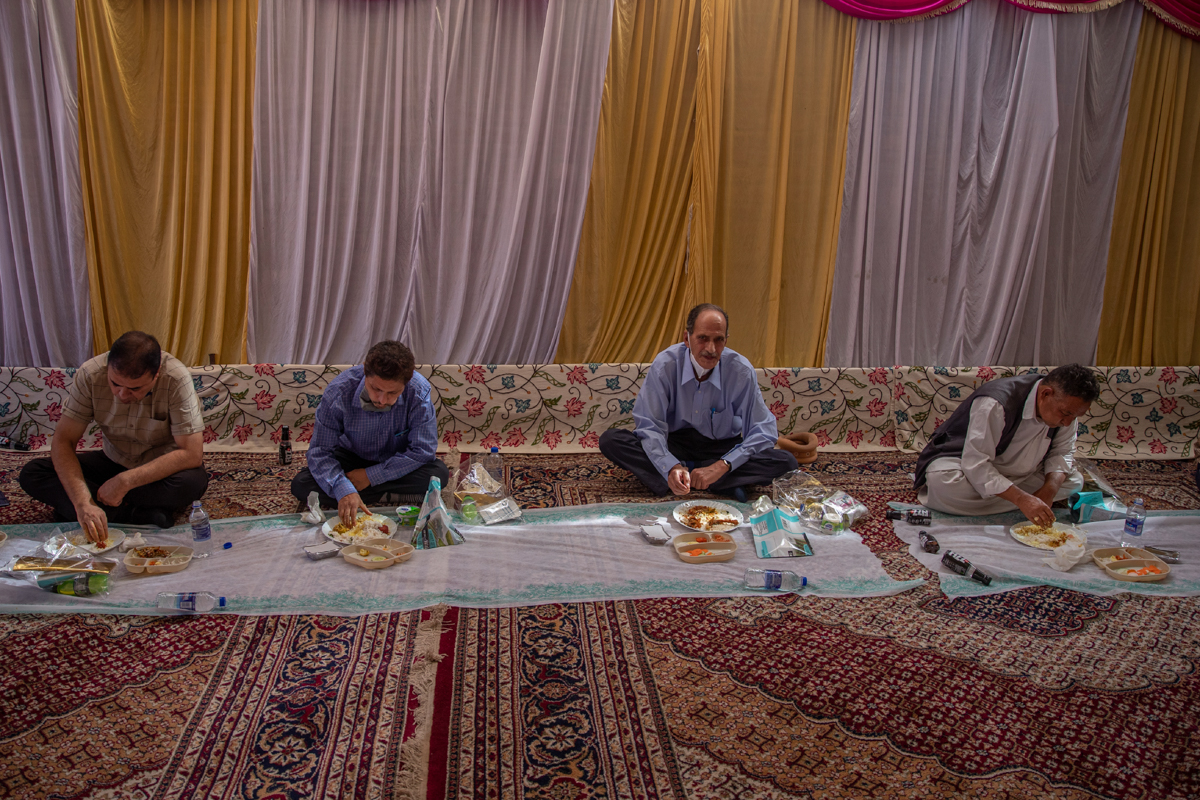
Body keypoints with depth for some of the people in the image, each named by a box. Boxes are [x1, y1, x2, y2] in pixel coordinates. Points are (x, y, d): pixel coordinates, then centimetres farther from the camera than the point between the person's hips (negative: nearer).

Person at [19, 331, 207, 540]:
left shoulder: (176, 379, -27)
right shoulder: (90, 375, -19)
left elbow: (192, 454, -28)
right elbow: (62, 441, -18)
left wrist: (126, 481, -31)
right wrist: (83, 503, -33)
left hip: (164, 467, -3)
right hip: (114, 461, 4)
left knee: (194, 481, -36)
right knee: (31, 475, -16)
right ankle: (142, 516, -23)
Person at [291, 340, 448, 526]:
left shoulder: (419, 391, -30)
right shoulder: (338, 392, -28)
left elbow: (422, 450, -24)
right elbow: (320, 452, -24)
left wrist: (371, 476, -25)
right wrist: (343, 490, -42)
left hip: (396, 461, 0)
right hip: (351, 457, 1)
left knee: (438, 474, -30)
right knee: (301, 486, -24)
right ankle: (387, 494, -14)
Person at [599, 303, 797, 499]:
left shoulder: (742, 372, -15)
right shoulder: (665, 365, -16)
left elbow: (764, 431, -15)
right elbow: (649, 426, -17)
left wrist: (721, 467, -29)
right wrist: (672, 467, -36)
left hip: (722, 448, 0)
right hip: (675, 444, 0)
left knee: (786, 461, -25)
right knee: (610, 440, -26)